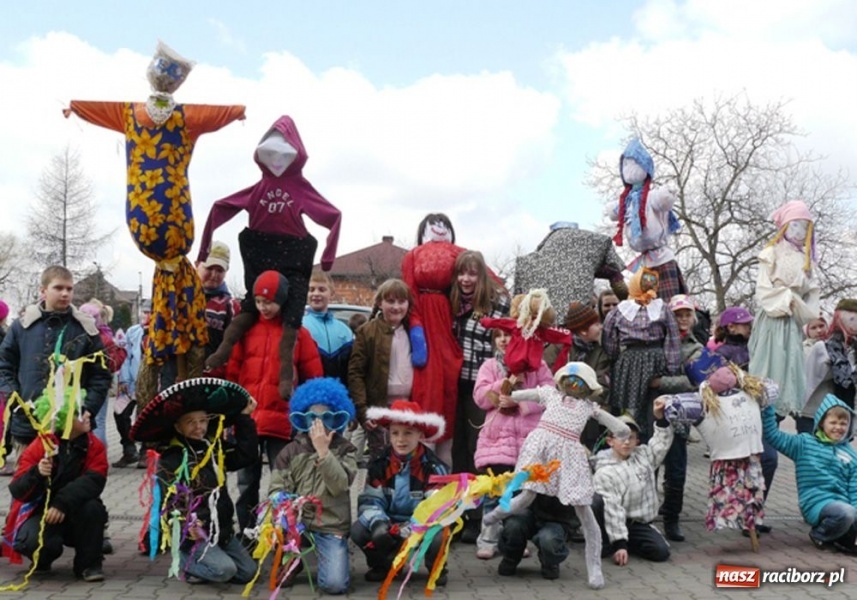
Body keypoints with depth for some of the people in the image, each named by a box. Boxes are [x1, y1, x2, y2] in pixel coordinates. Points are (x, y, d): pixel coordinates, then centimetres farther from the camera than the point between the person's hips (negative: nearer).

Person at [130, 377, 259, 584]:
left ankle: (200, 560, 20)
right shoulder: (169, 460, -10)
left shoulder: (216, 449, 9)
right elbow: (169, 500, -16)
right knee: (224, 570, -24)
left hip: (222, 529, 7)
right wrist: (187, 524, -32)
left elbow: (247, 455, 6)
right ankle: (185, 561, 2)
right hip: (192, 534, -7)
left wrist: (244, 419, 7)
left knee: (248, 572, 5)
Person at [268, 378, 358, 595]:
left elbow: (339, 486, -15)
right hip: (296, 521, 2)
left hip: (331, 526, -2)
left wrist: (323, 450, -21)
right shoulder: (292, 450, 5)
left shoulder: (344, 450, 2)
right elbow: (276, 490, -2)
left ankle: (325, 557, 19)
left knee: (335, 584, -20)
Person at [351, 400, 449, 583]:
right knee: (358, 530, -23)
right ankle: (384, 565, 8)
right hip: (389, 523, 3)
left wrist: (412, 529, -35)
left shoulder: (434, 468, -12)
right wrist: (378, 523, -30)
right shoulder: (379, 464, -3)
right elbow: (369, 501, -8)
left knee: (438, 536, -35)